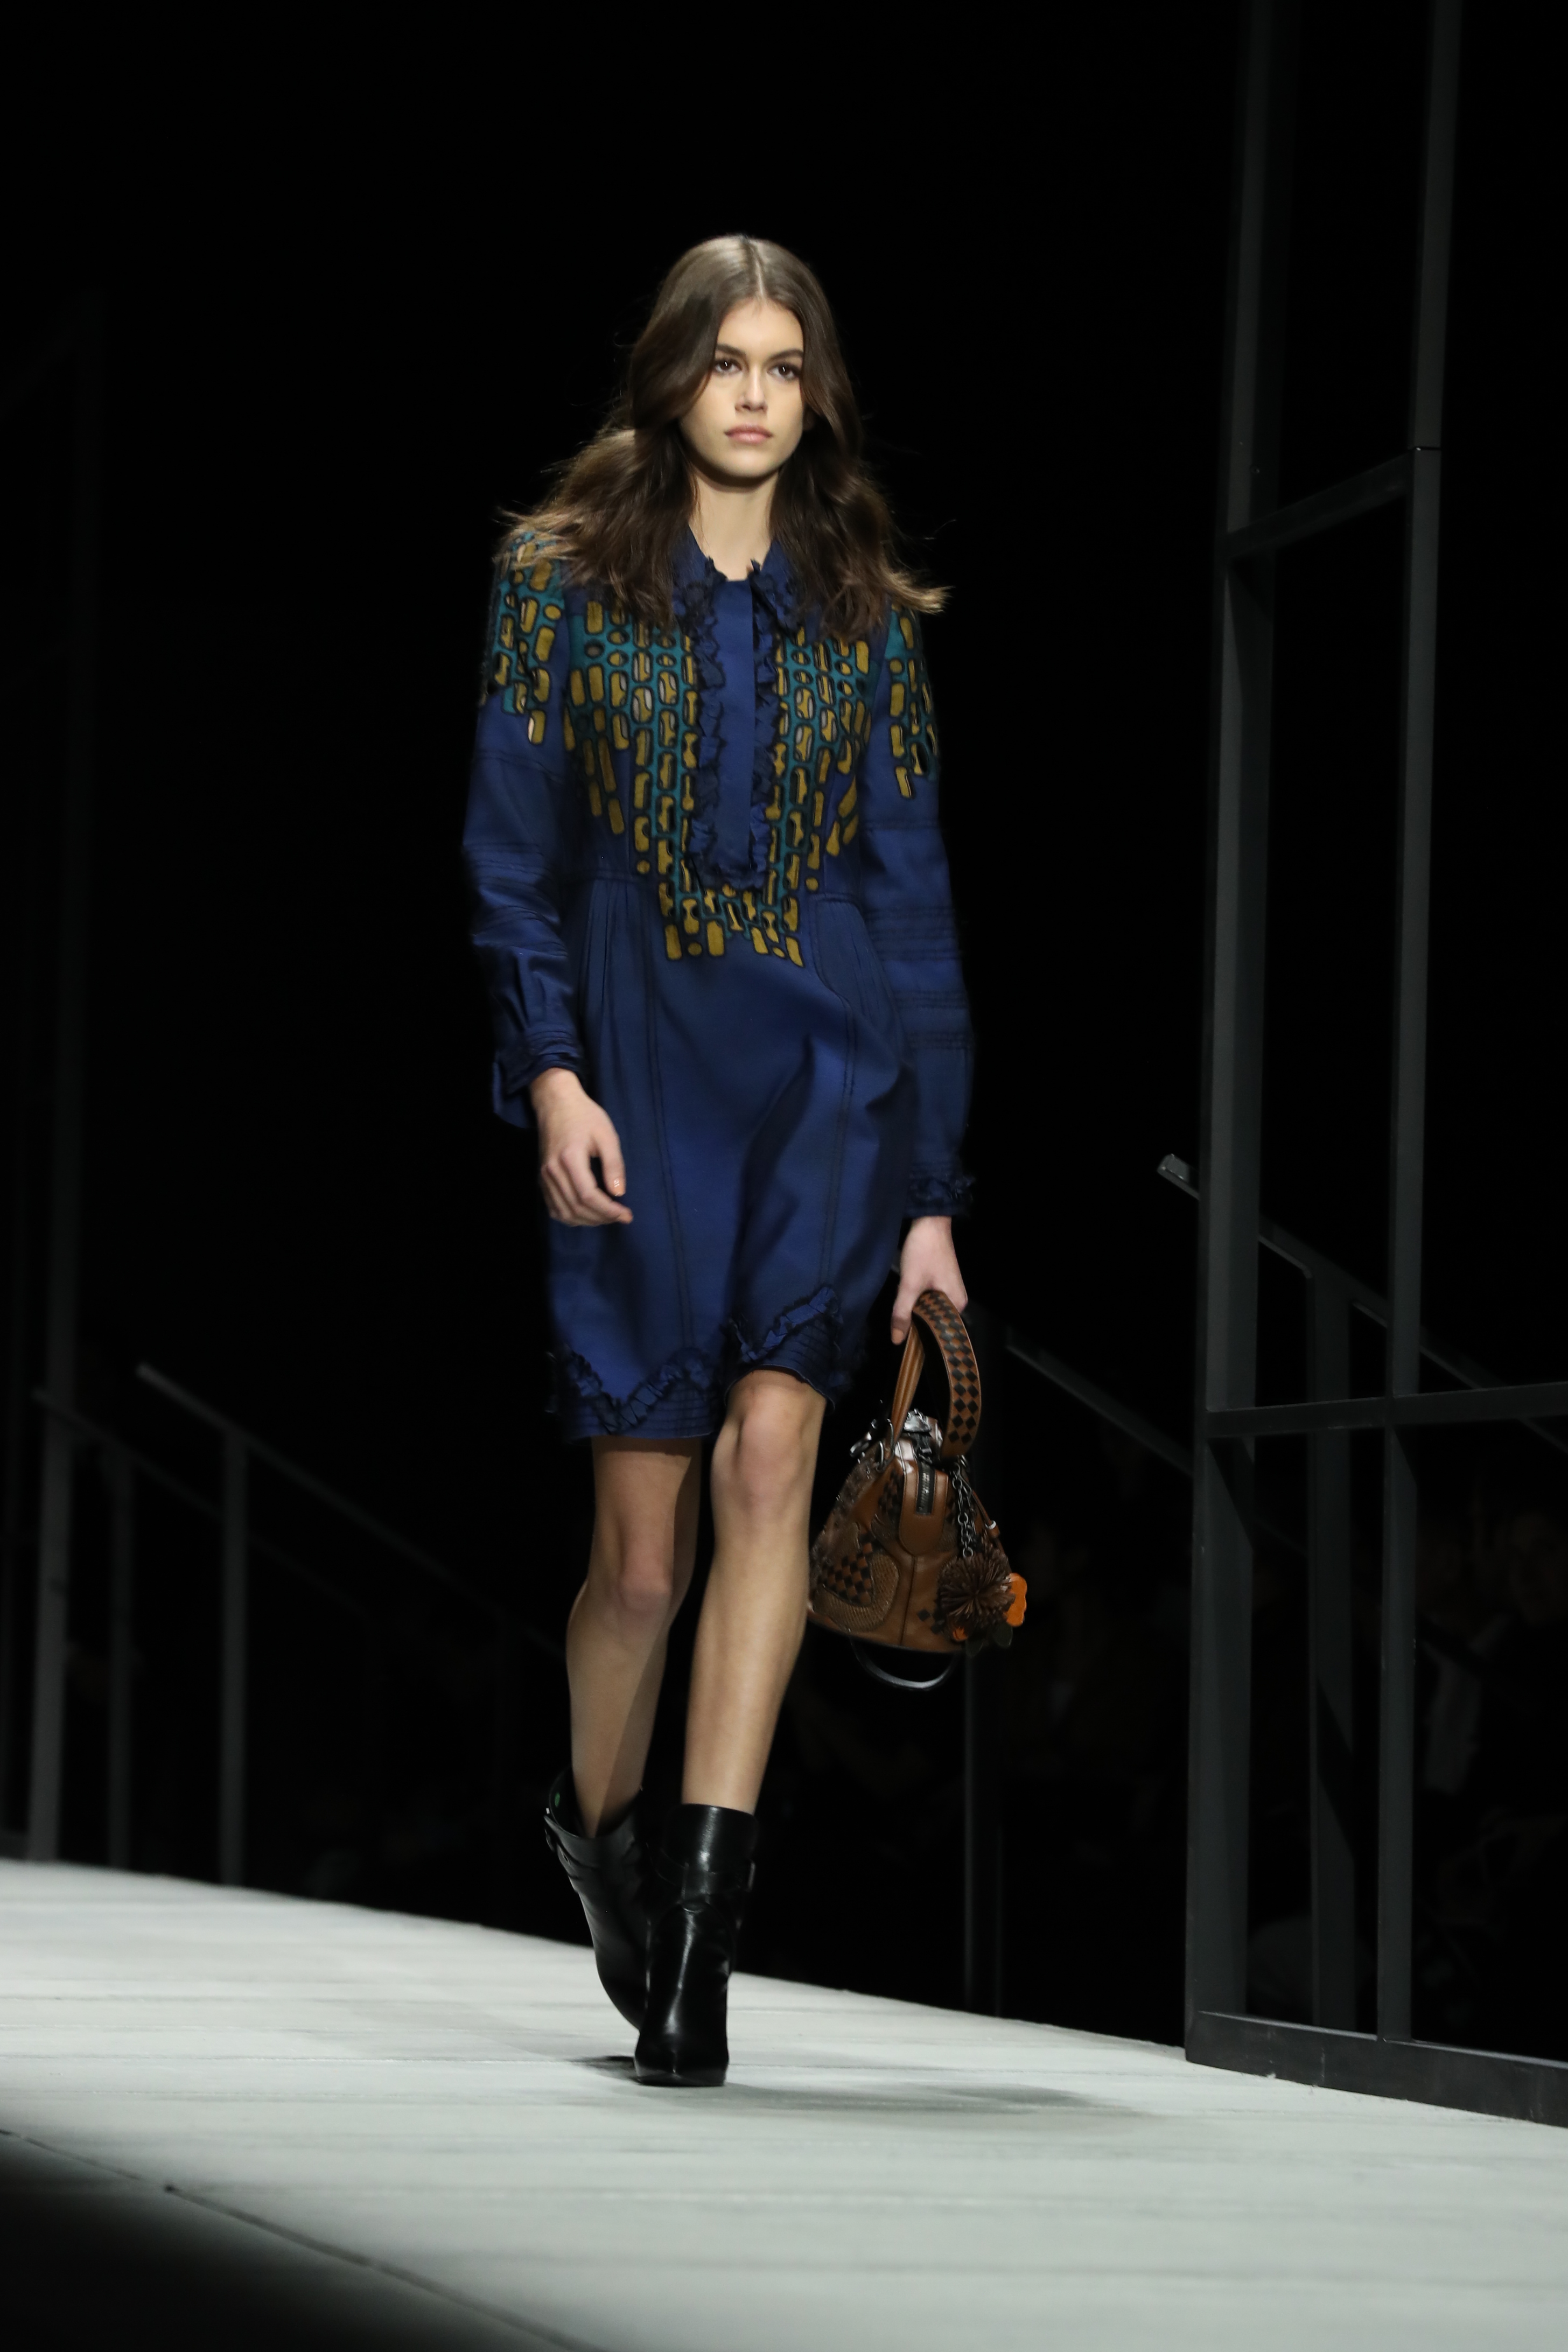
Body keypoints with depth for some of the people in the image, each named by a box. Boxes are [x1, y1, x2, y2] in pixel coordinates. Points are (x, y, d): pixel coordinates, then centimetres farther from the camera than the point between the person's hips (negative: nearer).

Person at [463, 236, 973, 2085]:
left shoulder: (865, 617, 9)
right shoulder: (565, 583, 4)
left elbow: (913, 897, 10)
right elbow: (511, 859, 1)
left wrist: (933, 1188, 6)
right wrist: (549, 1070, -14)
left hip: (830, 1069, 1)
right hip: (638, 1084, -1)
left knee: (767, 1448, -19)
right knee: (644, 1545, 1)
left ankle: (702, 1905, -19)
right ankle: (596, 1812, 32)